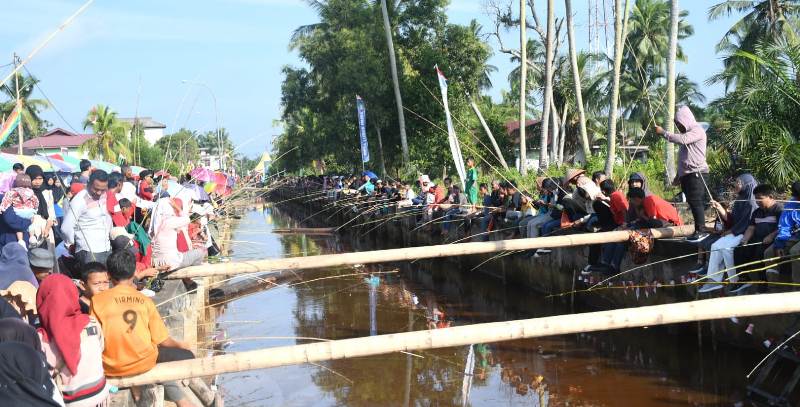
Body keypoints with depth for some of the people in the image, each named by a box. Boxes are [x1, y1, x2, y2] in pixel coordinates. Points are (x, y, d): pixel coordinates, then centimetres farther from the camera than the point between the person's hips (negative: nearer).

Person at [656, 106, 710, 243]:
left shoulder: (697, 130, -7)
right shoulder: (687, 132, 22)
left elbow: (682, 139, -26)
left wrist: (663, 132, -19)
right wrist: (679, 175, 22)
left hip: (696, 173, -9)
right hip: (687, 173, 9)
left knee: (696, 201, -15)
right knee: (693, 202, 7)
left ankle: (701, 230, -16)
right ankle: (699, 231, 10)